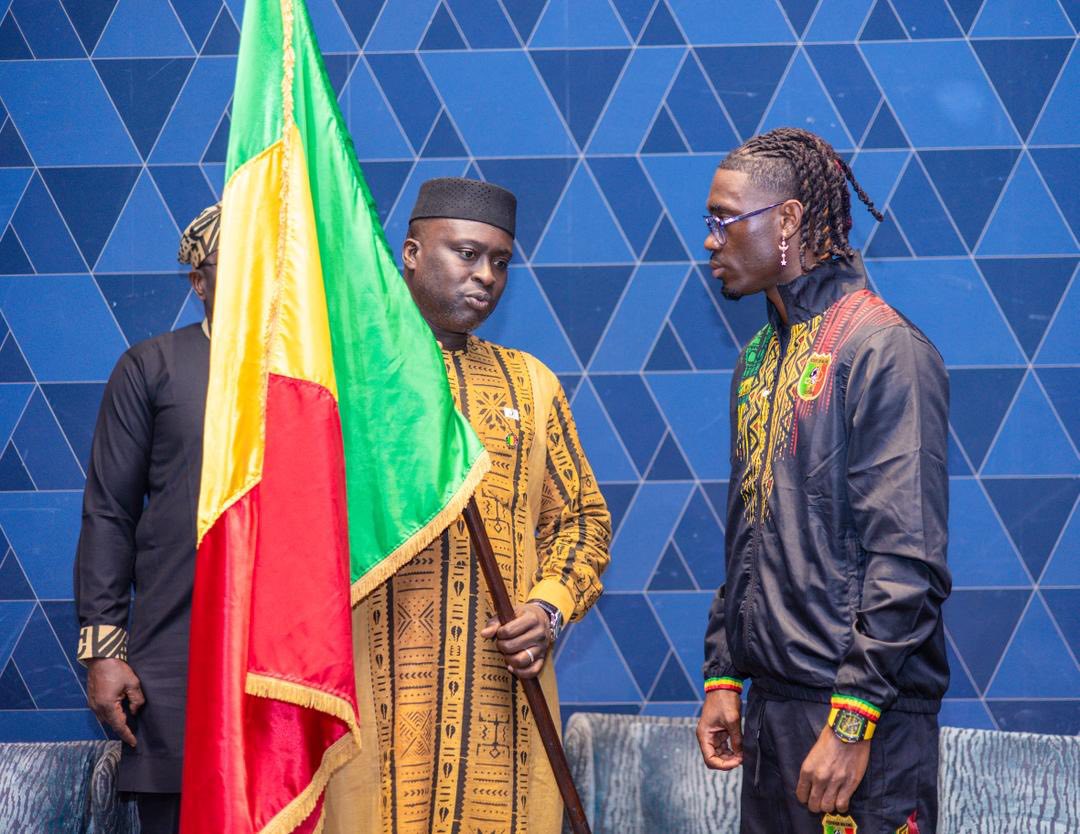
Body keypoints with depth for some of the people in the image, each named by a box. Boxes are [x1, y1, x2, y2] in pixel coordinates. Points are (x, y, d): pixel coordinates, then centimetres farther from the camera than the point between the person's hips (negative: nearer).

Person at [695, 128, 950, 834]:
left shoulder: (885, 350, -12)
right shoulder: (761, 358, 14)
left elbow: (908, 562, -18)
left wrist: (852, 720, -21)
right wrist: (723, 675, 15)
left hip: (865, 714, -8)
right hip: (772, 701, 8)